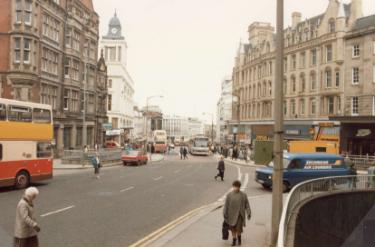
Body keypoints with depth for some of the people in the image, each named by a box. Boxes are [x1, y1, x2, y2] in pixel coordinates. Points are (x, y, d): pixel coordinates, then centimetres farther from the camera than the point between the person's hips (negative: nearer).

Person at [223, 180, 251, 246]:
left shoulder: (244, 195, -5)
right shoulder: (229, 195, -6)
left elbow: (247, 205, -2)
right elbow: (226, 206, -2)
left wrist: (249, 213, -8)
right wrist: (225, 215, -1)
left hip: (240, 215, -1)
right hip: (232, 215, 1)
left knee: (239, 229, -1)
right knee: (233, 228, 9)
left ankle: (239, 238, 30)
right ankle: (234, 240, 32)